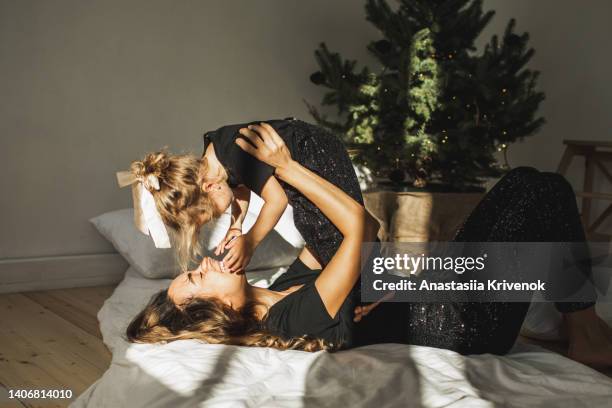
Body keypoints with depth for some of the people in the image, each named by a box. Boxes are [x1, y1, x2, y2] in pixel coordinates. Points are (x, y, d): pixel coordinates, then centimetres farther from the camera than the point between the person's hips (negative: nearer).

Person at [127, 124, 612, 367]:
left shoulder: (282, 288, 0)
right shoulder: (297, 318, -29)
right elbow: (358, 221, -30)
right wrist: (285, 165, -24)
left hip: (439, 289, 8)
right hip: (463, 321, -8)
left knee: (522, 181, 9)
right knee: (547, 191, -7)